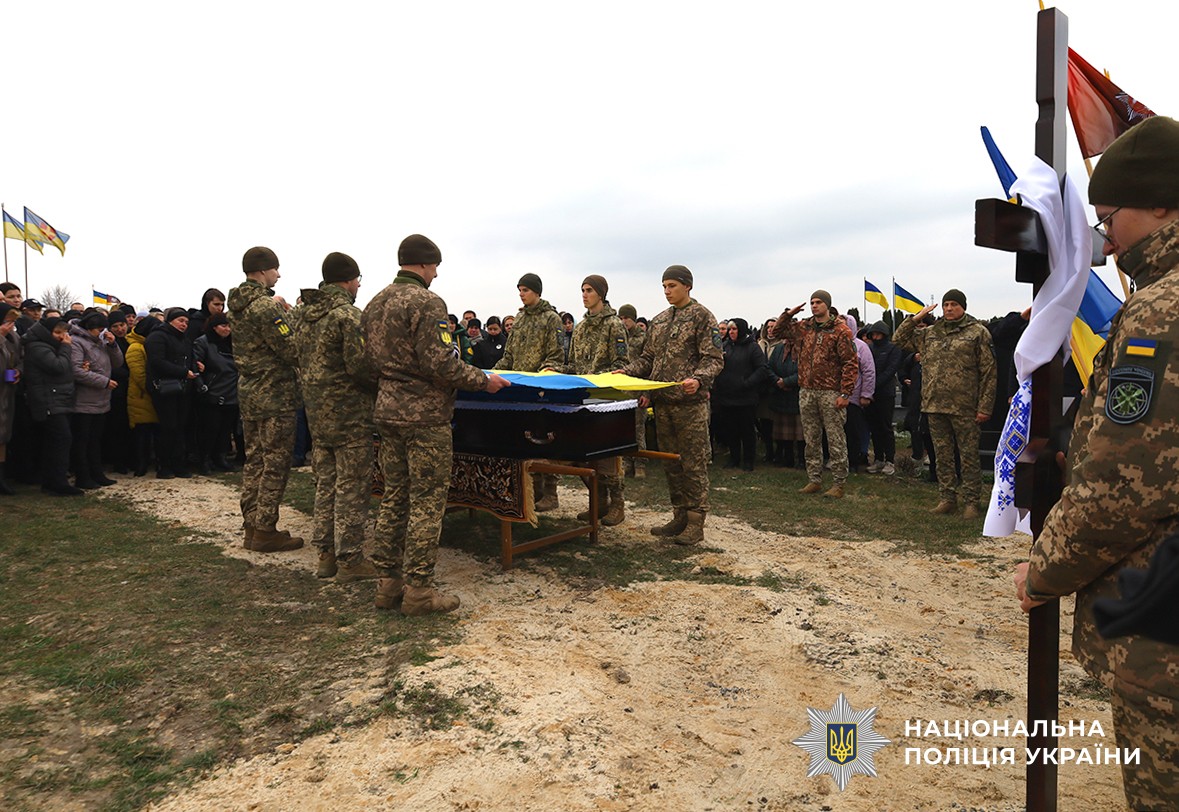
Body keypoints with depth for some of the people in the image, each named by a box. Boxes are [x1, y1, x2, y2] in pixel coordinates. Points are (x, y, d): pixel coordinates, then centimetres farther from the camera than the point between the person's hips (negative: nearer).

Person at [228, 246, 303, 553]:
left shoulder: (237, 306, 12)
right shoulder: (267, 306, -17)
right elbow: (291, 350, -20)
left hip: (248, 394, 9)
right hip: (275, 396, -9)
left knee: (254, 460, 15)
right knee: (275, 465, -1)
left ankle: (250, 527, 22)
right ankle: (265, 530, 5)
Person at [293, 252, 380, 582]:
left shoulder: (304, 314, 11)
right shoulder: (347, 314, -16)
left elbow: (303, 360, 17)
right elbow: (361, 366, -21)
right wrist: (384, 382, -5)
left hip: (317, 412, 8)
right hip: (349, 415, -8)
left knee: (325, 484, 15)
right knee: (351, 488, 0)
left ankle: (325, 553, 23)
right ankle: (349, 560, 7)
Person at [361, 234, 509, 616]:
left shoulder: (375, 304, 13)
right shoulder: (426, 302, -13)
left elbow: (369, 359, 16)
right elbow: (441, 362, -20)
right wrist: (483, 380, -10)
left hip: (387, 411, 9)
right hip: (425, 415, -8)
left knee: (394, 497, 14)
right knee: (426, 502, -1)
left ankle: (388, 582, 21)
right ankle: (417, 589, 5)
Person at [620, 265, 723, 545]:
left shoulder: (702, 317, -4)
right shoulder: (659, 321, 16)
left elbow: (714, 359, -10)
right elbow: (648, 359, 19)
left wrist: (698, 379, -28)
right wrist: (625, 372, 4)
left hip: (690, 403, -7)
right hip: (663, 403, 7)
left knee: (693, 464, -2)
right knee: (671, 463, 12)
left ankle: (695, 523, 6)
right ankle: (680, 516, 23)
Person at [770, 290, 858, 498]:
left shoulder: (840, 330, -6)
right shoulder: (803, 328, 11)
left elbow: (851, 363, -9)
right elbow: (776, 331, 21)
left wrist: (845, 393, -14)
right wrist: (788, 314, 4)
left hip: (830, 393, -6)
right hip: (807, 392, 6)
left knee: (835, 440, 0)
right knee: (811, 440, 11)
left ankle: (839, 483, 7)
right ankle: (814, 480, 20)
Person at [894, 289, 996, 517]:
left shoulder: (978, 332, -1)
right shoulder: (930, 334, 14)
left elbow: (988, 372, -4)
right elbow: (900, 339, 21)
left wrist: (985, 407, -9)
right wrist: (915, 318, 7)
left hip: (964, 408, -5)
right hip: (935, 405, 5)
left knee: (969, 456, 2)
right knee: (943, 455, 11)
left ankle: (972, 502, 10)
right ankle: (947, 498, 20)